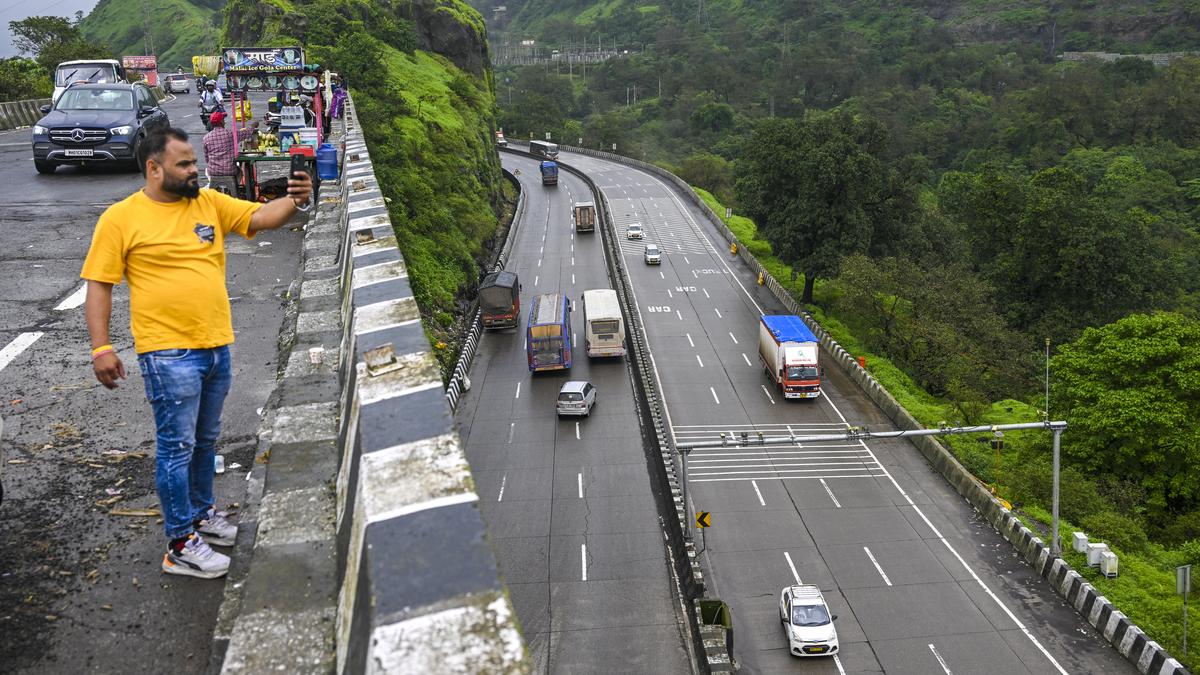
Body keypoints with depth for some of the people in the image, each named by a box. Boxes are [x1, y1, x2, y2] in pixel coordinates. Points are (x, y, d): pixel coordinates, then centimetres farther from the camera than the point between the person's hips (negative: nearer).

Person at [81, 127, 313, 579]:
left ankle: (201, 512, 38)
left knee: (205, 441, 19)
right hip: (168, 354, -6)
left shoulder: (210, 203, 7)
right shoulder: (121, 218, -6)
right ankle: (180, 544, 9)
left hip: (216, 347, 6)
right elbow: (99, 285, -5)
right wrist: (101, 347, -12)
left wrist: (295, 200, -21)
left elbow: (261, 217, 0)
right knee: (178, 447, -1)